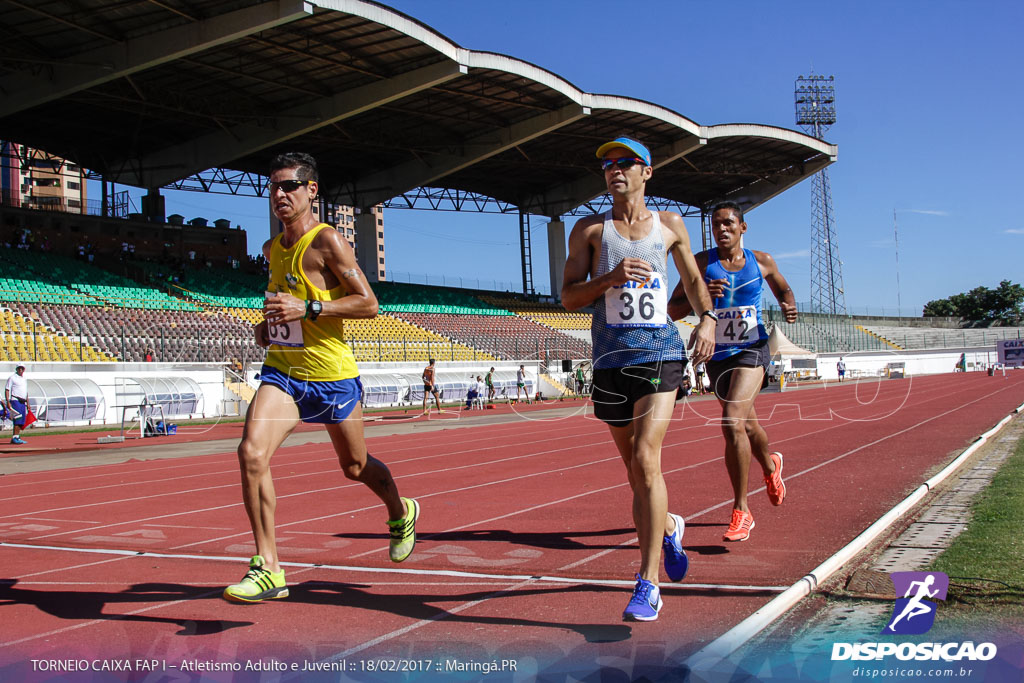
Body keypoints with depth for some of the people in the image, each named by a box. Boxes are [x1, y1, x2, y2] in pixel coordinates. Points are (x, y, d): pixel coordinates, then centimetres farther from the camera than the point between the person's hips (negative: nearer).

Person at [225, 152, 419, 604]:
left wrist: (308, 309, -24)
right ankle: (268, 569, -11)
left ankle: (401, 513, 46)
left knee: (355, 467, 13)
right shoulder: (272, 249, 11)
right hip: (281, 371, 5)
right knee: (251, 453, -18)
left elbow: (368, 303, -15)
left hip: (331, 375, -5)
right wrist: (267, 324, 11)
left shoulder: (326, 241, -11)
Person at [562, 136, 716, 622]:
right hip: (610, 355, 2)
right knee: (634, 466, 10)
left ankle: (648, 585, -13)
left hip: (660, 348, -2)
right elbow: (569, 297, 3)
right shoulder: (588, 230, 8)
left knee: (645, 459, -17)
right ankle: (668, 526, 43)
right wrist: (610, 278, -13)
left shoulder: (669, 226, 12)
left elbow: (692, 278, 23)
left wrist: (707, 319, 6)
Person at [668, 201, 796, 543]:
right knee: (746, 425, 19)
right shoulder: (701, 263, -2)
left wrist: (789, 307, -2)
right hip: (717, 356, 3)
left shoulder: (761, 261, 1)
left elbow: (783, 288, 20)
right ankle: (770, 465, 54)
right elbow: (673, 309, -5)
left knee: (733, 424, -22)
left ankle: (741, 511, -11)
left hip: (751, 351, -3)